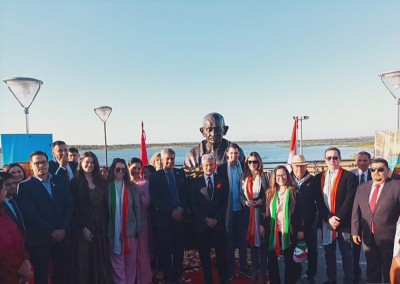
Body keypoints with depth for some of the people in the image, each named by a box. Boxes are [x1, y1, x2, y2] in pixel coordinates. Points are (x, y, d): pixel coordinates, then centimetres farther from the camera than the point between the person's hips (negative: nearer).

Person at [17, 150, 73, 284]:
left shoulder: (60, 181, 6)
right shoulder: (25, 186, -5)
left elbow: (69, 206, 4)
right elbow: (30, 215, -11)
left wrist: (63, 229, -7)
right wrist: (52, 232, -13)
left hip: (62, 236, 3)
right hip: (39, 239, -3)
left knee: (64, 271, 10)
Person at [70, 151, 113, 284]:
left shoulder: (100, 182, 9)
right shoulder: (76, 182, -5)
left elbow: (105, 204, 9)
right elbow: (76, 207, -10)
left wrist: (106, 223, 2)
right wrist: (83, 227, -14)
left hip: (101, 225, 4)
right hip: (85, 226, -4)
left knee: (101, 257, 9)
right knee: (85, 259, 4)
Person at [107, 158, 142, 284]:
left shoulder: (131, 187, 3)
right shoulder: (107, 187, -1)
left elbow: (137, 208, 4)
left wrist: (138, 228, -1)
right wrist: (105, 229, -4)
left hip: (130, 229, 1)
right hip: (114, 230, -1)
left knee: (131, 261, 10)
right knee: (117, 262, 7)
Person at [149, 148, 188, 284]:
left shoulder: (181, 174, 10)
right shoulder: (155, 177, -1)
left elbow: (186, 194, 8)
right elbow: (155, 199, -7)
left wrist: (181, 209, -8)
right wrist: (171, 212, -12)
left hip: (180, 216, 3)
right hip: (163, 218, -3)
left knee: (179, 249, 9)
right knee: (165, 250, 6)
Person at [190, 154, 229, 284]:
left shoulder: (222, 181, 6)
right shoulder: (195, 182, 3)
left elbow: (225, 203, 2)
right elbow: (194, 205, -1)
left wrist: (216, 219, -8)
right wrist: (206, 219, -9)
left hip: (218, 223, 0)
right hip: (202, 224, 0)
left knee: (221, 253, 6)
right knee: (204, 254, 7)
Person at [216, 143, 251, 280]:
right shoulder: (221, 168, -5)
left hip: (242, 209, 1)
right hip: (228, 210, -1)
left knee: (242, 239, 14)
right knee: (229, 241, 12)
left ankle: (243, 267, 29)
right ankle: (231, 269, 25)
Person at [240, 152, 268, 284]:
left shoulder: (263, 177, -3)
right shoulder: (244, 177, 7)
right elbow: (241, 194, 9)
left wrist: (261, 201, -17)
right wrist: (246, 202, -9)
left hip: (260, 213, -3)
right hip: (248, 213, 4)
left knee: (261, 241, -1)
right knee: (251, 241, 10)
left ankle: (262, 272, 12)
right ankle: (255, 270, 23)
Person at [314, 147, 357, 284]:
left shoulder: (349, 176, -5)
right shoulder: (319, 178, 6)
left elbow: (349, 200, -12)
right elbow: (319, 201, 2)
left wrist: (338, 219, -16)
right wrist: (329, 218, -10)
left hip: (343, 222, -4)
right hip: (326, 222, 4)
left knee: (346, 254, 7)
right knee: (329, 253, 15)